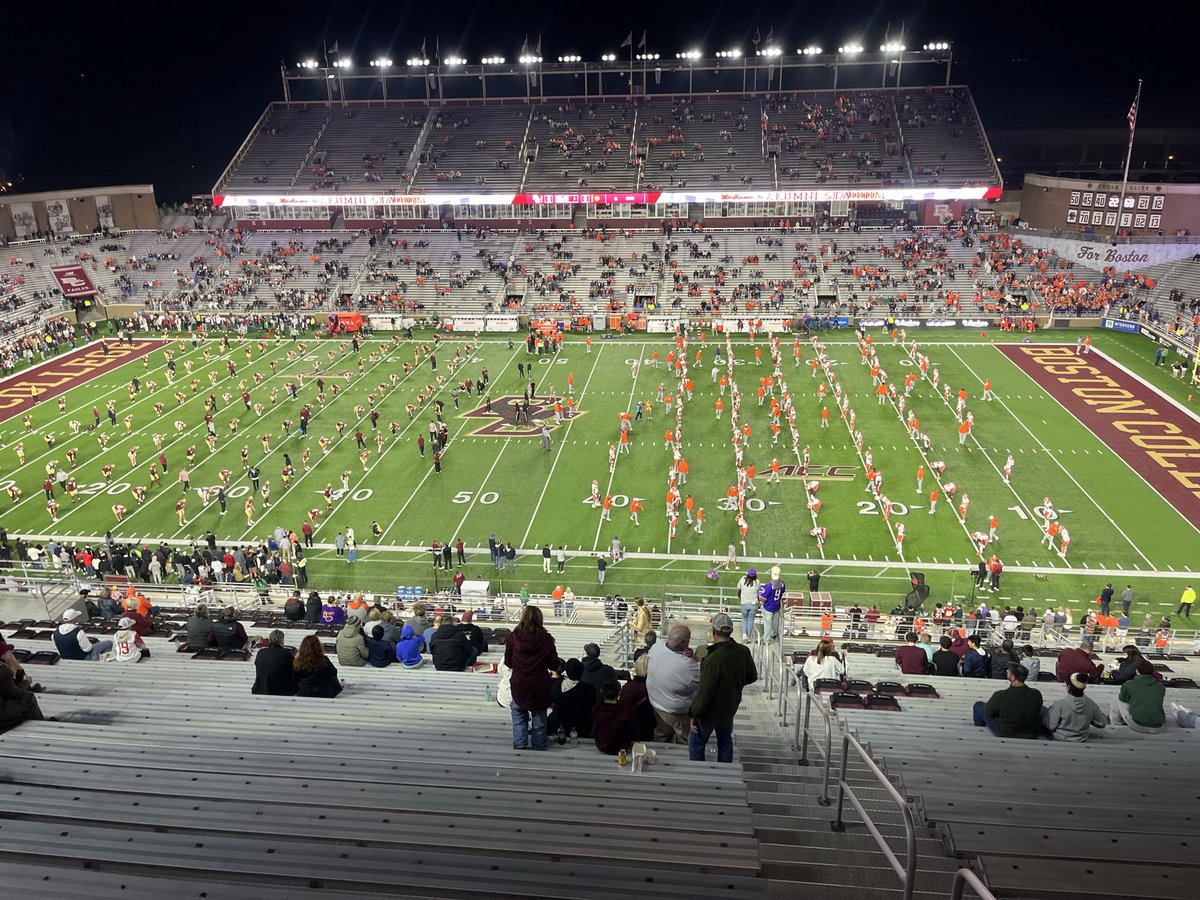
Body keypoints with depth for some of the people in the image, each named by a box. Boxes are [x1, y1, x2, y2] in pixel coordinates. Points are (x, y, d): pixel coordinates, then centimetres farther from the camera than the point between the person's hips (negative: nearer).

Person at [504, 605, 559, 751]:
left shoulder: (513, 637, -13)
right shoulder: (546, 639, -14)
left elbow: (508, 662, -2)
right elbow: (553, 664, -6)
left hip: (519, 685, 0)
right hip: (540, 686, 0)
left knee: (519, 717, 18)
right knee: (539, 717, 17)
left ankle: (519, 745, 15)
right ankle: (538, 747, 25)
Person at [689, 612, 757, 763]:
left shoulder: (714, 659, -32)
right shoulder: (743, 652, -11)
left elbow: (704, 692, -27)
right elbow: (752, 677, 6)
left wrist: (694, 714, -15)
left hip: (711, 711, -6)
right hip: (730, 708, 7)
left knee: (696, 743, 13)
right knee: (725, 742, 23)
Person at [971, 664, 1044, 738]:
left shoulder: (1000, 696, -31)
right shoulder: (1036, 694, -20)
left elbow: (988, 713, -13)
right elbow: (1037, 711, 2)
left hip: (1005, 734, -4)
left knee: (978, 705, 15)